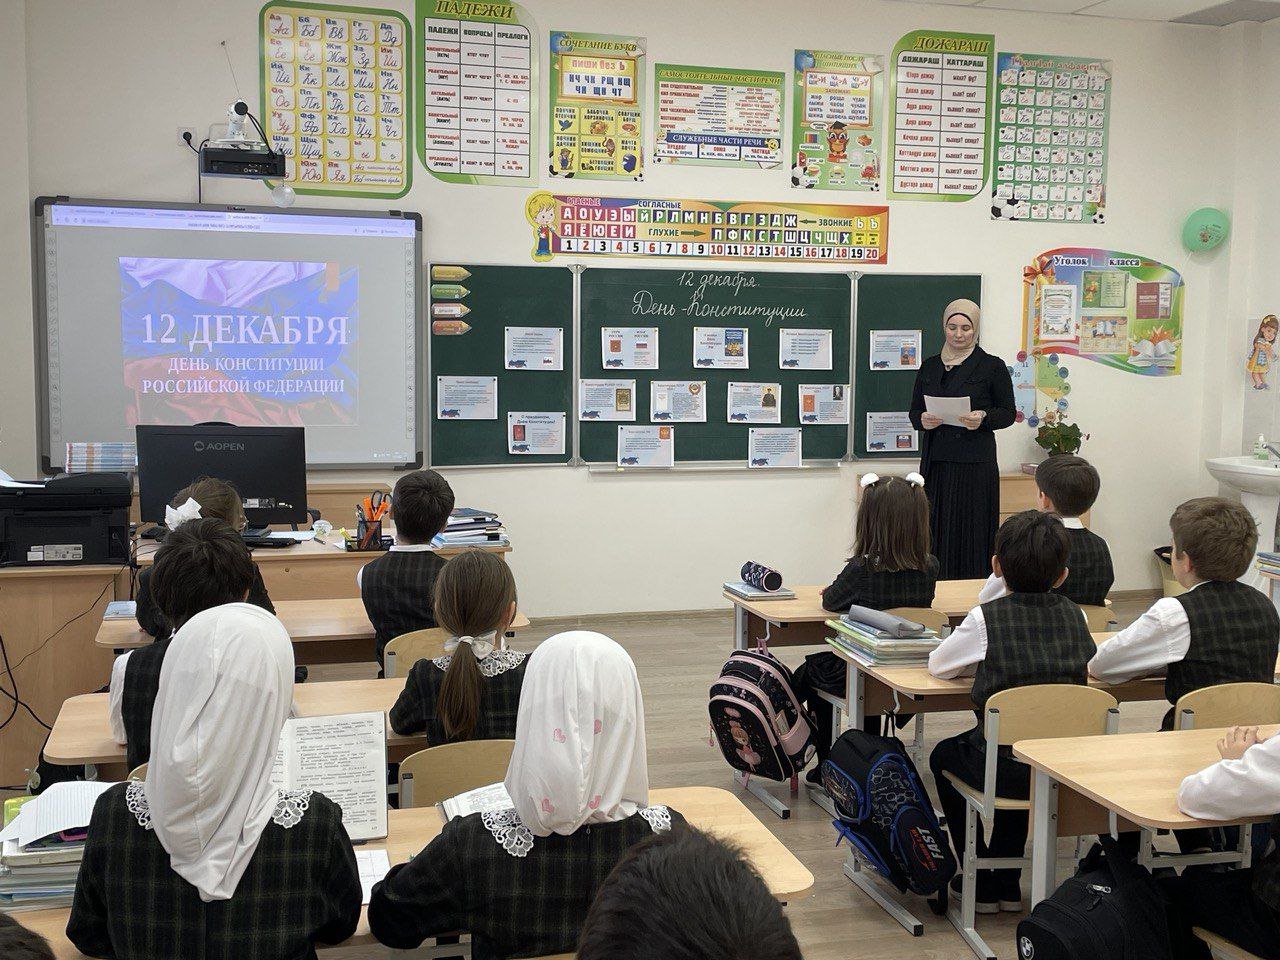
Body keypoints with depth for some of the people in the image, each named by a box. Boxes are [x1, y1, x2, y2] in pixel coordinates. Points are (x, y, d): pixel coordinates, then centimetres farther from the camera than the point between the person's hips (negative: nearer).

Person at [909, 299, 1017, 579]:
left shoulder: (992, 366, 1)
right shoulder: (930, 366, 13)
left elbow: (1008, 412, 2)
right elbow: (914, 410, 15)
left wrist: (983, 419, -17)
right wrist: (923, 420, -8)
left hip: (975, 463, -3)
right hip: (936, 462, 4)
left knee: (971, 535, -4)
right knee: (936, 534, 2)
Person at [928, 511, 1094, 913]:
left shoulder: (986, 619, -10)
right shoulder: (1074, 614, 3)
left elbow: (937, 665, 3)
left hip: (1009, 772, -4)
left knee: (945, 755, 27)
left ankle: (982, 885, 30)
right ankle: (1008, 884, 38)